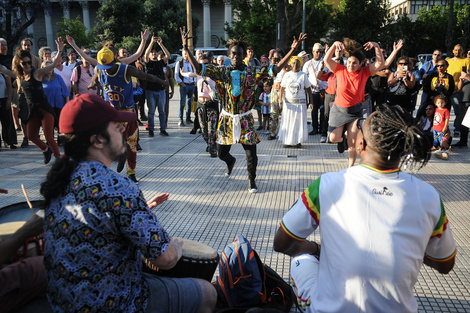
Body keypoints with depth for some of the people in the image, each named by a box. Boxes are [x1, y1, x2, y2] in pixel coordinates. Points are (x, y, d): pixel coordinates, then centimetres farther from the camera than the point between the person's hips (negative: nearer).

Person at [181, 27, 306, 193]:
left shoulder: (252, 73, -3)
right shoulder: (221, 72, -1)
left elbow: (275, 69, -8)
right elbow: (199, 68, -7)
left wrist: (292, 50, -16)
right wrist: (186, 48, -17)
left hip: (245, 119, -1)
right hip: (227, 119, 1)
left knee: (251, 155, -4)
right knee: (222, 153, 11)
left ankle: (252, 181, 25)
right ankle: (231, 161, 50)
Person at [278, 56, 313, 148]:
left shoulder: (303, 75, 3)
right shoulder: (287, 75, 5)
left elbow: (309, 90, 3)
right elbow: (282, 89, 7)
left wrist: (311, 102, -6)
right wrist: (280, 99, -7)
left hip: (300, 102, -1)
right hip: (288, 102, 1)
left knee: (300, 122, 0)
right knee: (288, 122, 1)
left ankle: (298, 141, 8)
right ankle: (288, 141, 9)